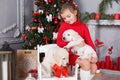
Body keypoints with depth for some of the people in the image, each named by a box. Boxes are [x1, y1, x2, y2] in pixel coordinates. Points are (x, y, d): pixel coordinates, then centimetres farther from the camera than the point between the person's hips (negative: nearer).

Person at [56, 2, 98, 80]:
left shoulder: (83, 26, 2)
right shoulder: (64, 25, -6)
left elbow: (89, 41, 0)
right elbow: (59, 42, -11)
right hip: (70, 53, -5)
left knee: (94, 67, -7)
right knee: (86, 63, -26)